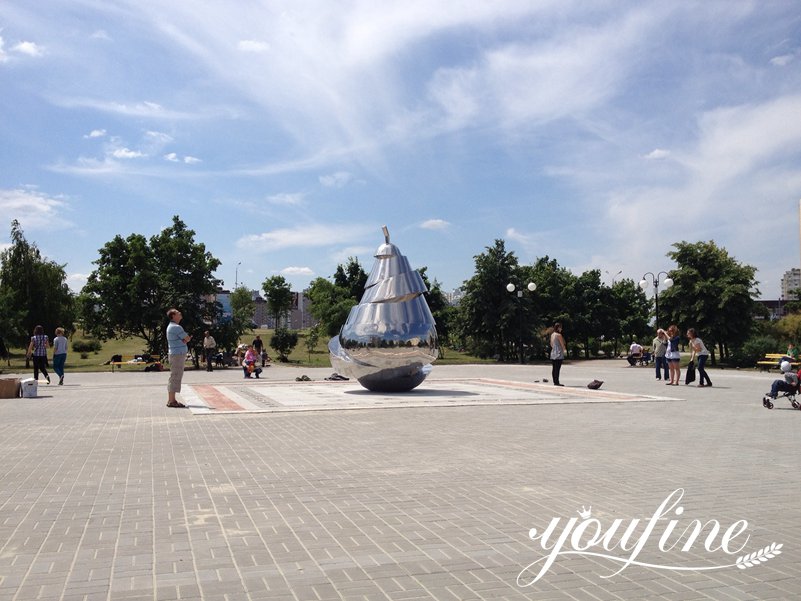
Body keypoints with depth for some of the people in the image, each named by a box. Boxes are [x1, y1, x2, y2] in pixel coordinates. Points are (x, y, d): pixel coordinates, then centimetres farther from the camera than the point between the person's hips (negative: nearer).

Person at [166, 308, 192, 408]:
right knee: (175, 377, -9)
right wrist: (185, 339, 9)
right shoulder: (176, 327, -15)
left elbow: (186, 338, 16)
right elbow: (187, 338, -11)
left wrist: (184, 340, -5)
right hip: (178, 354, -11)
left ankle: (171, 400, 17)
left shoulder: (171, 326, 18)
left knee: (173, 377, 13)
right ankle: (172, 401, -8)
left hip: (174, 354, 11)